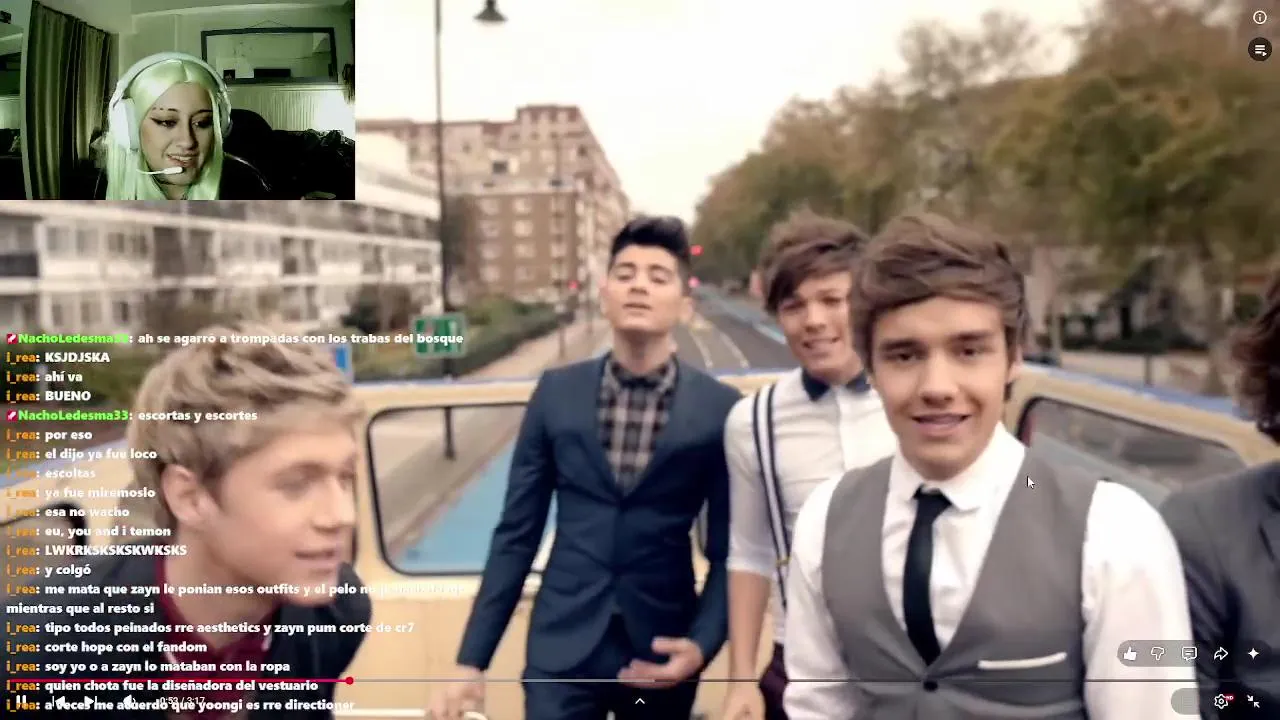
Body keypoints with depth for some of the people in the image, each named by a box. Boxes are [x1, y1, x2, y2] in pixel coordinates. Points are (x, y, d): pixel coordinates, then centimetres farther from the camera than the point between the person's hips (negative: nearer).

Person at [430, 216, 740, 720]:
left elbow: (728, 550, 0)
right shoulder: (556, 392, -1)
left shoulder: (719, 409, -5)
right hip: (561, 650, 1)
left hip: (662, 654, 0)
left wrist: (702, 644, -14)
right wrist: (471, 661, 0)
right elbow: (516, 534, 2)